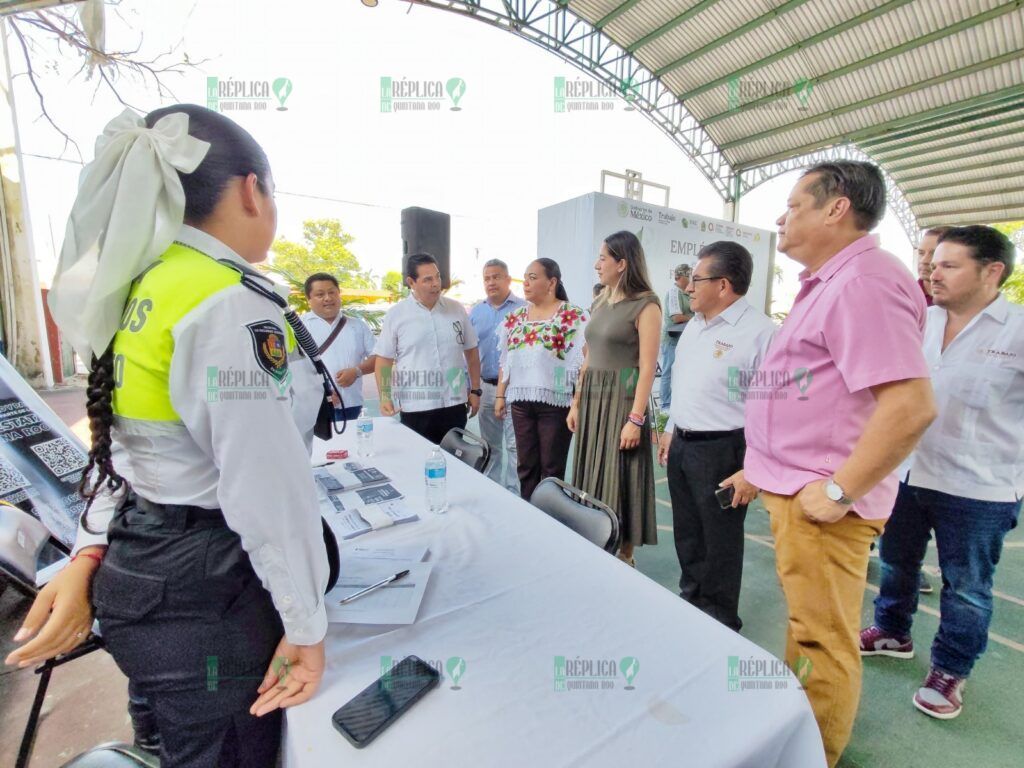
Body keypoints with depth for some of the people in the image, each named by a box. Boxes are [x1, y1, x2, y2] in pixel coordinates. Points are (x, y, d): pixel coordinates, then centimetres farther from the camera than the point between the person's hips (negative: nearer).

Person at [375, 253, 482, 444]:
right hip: (415, 408, -2)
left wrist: (475, 390, 8)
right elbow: (384, 360, 0)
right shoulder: (396, 314, -3)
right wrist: (384, 398, -10)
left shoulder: (456, 309, 4)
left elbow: (471, 351, 10)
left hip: (454, 404, 2)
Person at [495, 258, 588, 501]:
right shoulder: (515, 317, 10)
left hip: (556, 401, -5)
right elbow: (506, 361, 13)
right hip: (521, 401, 5)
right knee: (526, 466, 13)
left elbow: (581, 363, -9)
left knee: (551, 469, 6)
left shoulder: (574, 316, -6)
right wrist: (500, 395, 9)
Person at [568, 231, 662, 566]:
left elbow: (647, 367, -14)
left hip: (622, 398, -7)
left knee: (618, 479, 3)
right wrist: (576, 402, 11)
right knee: (592, 474, 14)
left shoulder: (645, 305, -10)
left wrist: (635, 419, -18)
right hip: (592, 396, 7)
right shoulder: (599, 303, 12)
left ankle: (623, 558, 23)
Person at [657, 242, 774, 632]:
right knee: (687, 536, 21)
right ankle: (690, 603, 41)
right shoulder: (694, 326, 11)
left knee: (720, 544, 9)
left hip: (721, 451, -8)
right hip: (681, 445, 8)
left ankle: (719, 624, 31)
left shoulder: (759, 332, -15)